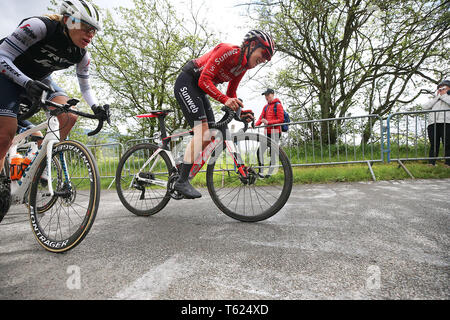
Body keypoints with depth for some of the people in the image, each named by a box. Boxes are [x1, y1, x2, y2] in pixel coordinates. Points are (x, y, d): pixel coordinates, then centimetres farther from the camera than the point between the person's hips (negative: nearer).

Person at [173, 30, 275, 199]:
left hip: (199, 90, 9)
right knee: (202, 131, -20)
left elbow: (231, 94, 11)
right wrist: (225, 99, -37)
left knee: (211, 136, 0)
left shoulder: (243, 66, 6)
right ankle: (182, 181, -16)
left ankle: (183, 167, 9)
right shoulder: (227, 50, -20)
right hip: (186, 83, -9)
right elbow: (204, 80, -25)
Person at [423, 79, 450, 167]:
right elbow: (425, 107, 14)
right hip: (433, 123, 3)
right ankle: (431, 164, -9)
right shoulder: (435, 100, 32)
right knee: (433, 145, -4)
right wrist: (437, 96, 16)